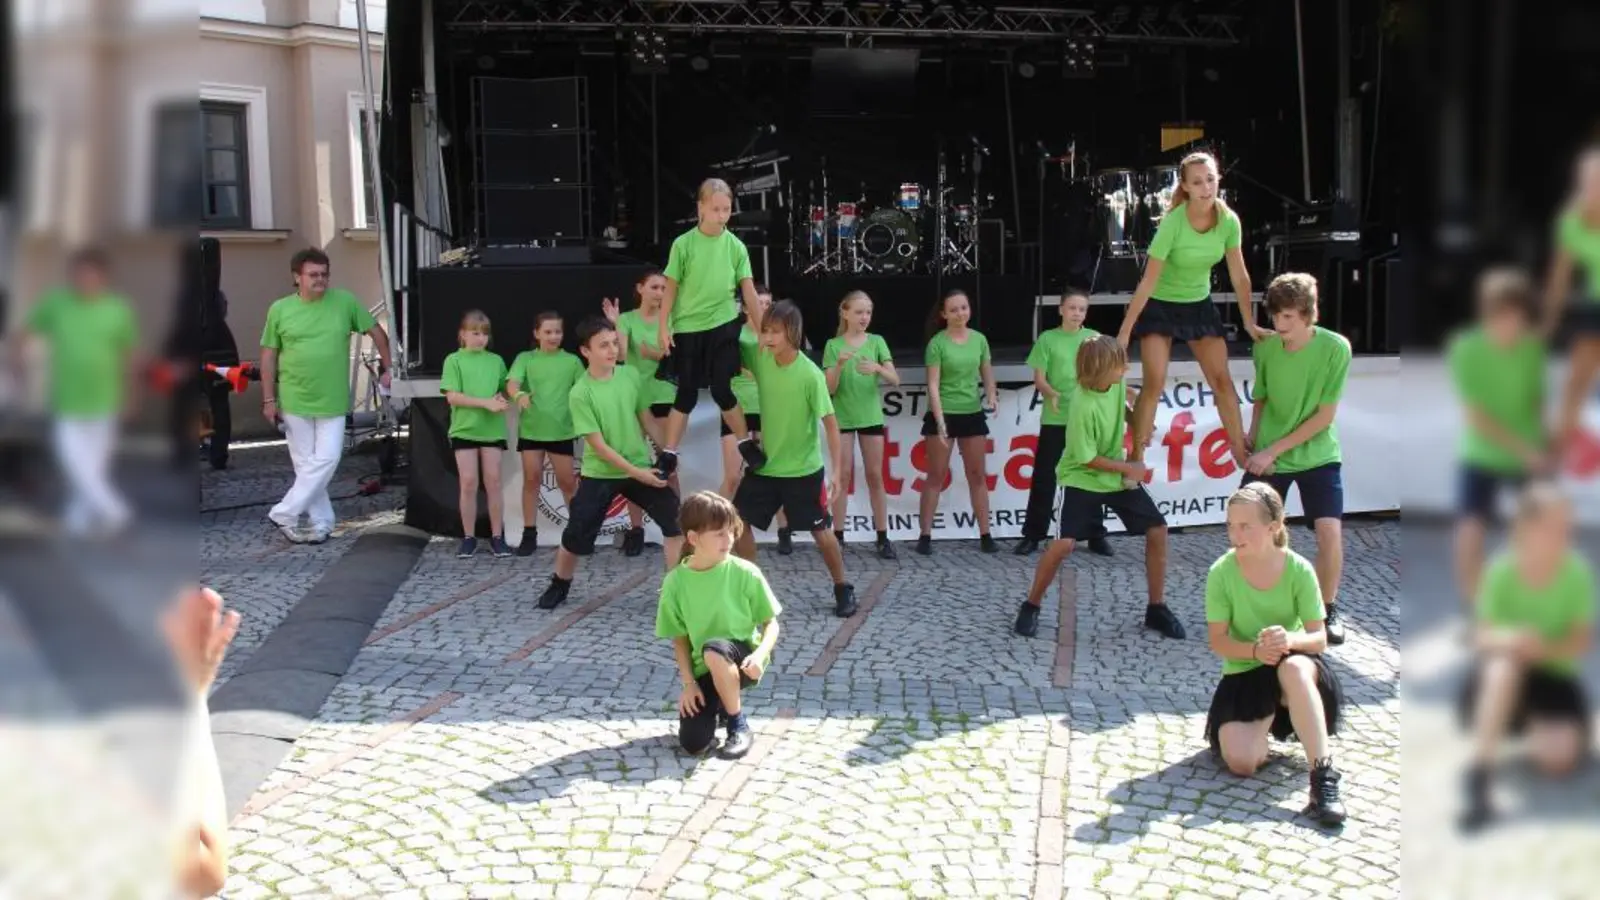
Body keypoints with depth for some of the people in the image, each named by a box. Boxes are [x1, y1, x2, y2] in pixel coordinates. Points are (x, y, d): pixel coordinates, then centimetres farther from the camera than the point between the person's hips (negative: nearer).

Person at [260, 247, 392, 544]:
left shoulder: (345, 302, -3)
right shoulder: (279, 309, -2)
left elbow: (376, 332, 7)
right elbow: (268, 355, 3)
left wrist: (387, 368, 5)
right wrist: (269, 399, 0)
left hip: (332, 401, 0)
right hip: (294, 401, 0)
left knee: (326, 460, -4)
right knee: (305, 463, 6)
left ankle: (284, 514, 9)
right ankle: (322, 522, 17)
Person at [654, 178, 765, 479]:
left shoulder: (735, 245, -2)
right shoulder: (683, 244, -5)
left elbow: (748, 290, 0)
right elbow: (671, 288, -1)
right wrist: (663, 327, -3)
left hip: (723, 325, 0)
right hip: (687, 327, 0)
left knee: (721, 389, -2)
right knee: (687, 393, 4)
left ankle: (746, 443, 18)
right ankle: (668, 454, 14)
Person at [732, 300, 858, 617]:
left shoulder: (810, 374, -20)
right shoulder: (761, 359, -6)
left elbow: (830, 422, -17)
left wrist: (837, 470, -21)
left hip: (804, 469, -5)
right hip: (765, 464, 5)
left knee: (820, 532, 4)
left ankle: (843, 589, 23)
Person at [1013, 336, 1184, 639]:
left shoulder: (1116, 384, -11)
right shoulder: (1083, 405, -30)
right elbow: (1087, 458, -21)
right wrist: (1128, 468, -12)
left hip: (1119, 475, 7)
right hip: (1082, 479, -7)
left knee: (1157, 530, 1)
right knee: (1065, 543, -19)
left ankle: (1156, 608, 14)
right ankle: (1031, 607, 3)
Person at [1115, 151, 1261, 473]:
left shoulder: (1229, 221, -14)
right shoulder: (1173, 222, -27)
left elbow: (1239, 276, -3)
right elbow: (1148, 281, -25)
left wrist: (1250, 324, 1)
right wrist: (1124, 332, -24)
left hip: (1200, 304, 4)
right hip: (1160, 305, -4)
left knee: (1222, 379, 1)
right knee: (1154, 382, -12)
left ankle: (1241, 452, 11)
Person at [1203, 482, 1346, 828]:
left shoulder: (1298, 569, -15)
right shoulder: (1221, 573, -14)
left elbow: (1319, 639, -12)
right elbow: (1218, 641, -11)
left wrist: (1291, 639, -35)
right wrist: (1255, 650, -31)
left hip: (1294, 665, -1)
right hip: (1244, 673, 1)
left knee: (1295, 666, -40)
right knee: (1240, 761, -20)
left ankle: (1323, 774, -36)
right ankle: (1265, 724, 17)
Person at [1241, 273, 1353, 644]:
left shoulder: (1335, 348, -16)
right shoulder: (1264, 347, -7)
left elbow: (1325, 415, -14)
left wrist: (1273, 450, -15)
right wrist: (1252, 444, -4)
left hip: (1317, 456, -2)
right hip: (1267, 456, 3)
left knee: (1330, 531, -15)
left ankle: (1327, 611, 8)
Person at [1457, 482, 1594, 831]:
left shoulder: (1578, 572, -14)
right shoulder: (1501, 570, -16)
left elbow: (1581, 643, -11)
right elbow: (1484, 636, -12)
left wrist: (1543, 648, -31)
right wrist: (1506, 639, -35)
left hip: (1555, 677, 1)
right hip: (1502, 682, -1)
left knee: (1561, 754, -24)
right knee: (1504, 660, -37)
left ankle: (1534, 727, 15)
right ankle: (1478, 775, -38)